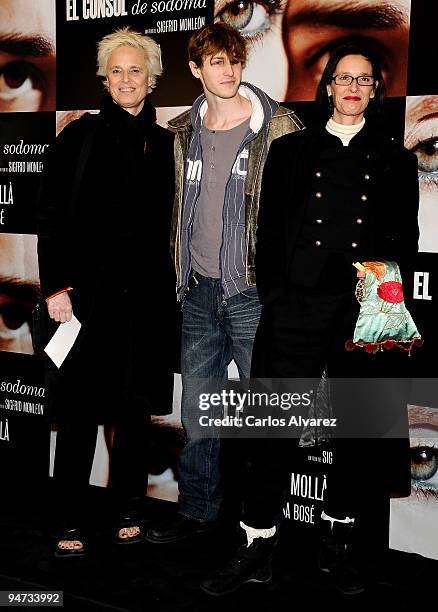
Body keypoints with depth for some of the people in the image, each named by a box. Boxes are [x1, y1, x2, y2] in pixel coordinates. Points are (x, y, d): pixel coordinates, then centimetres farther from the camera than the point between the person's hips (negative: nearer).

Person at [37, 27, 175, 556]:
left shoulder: (165, 144, 11)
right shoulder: (81, 135, 3)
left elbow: (170, 226, 13)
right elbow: (50, 215, -1)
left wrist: (167, 290, 6)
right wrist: (56, 286, -9)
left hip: (145, 295, 3)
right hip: (87, 290, -3)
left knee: (135, 408, 9)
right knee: (79, 411, 0)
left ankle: (128, 512, 23)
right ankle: (71, 523, 11)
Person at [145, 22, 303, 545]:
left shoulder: (279, 128, -5)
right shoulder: (184, 131, 10)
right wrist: (183, 274, 15)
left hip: (253, 289, -5)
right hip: (200, 288, 5)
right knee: (197, 406, 12)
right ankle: (198, 509, 26)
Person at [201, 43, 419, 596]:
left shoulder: (395, 161, 14)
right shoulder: (291, 151, 12)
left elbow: (405, 241, 12)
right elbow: (269, 233, 7)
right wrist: (274, 296, -3)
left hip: (366, 311, 1)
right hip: (297, 306, -1)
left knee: (357, 427, 7)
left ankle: (338, 544, 21)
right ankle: (257, 550, 6)